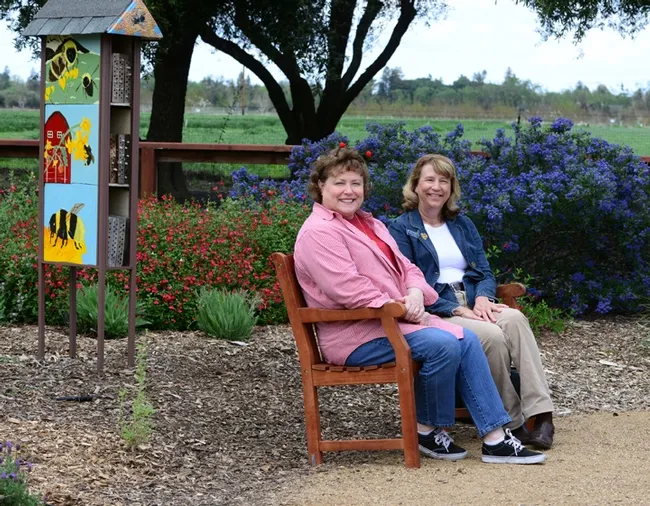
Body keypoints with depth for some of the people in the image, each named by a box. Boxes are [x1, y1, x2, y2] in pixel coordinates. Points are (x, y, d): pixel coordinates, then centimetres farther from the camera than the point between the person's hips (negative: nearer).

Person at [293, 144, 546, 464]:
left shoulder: (369, 224, 22)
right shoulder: (318, 232, -10)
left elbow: (405, 267, 18)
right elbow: (347, 288, -20)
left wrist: (415, 294, -5)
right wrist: (397, 308, -19)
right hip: (356, 335, -9)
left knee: (467, 339, -10)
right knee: (442, 344, -26)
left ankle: (495, 437, -12)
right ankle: (428, 430, -6)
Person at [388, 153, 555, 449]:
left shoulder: (462, 225, 22)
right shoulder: (401, 229, 5)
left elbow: (484, 272, 16)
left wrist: (482, 297, -9)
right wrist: (457, 310, -16)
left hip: (474, 307, 5)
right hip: (435, 315, -5)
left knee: (514, 319, -30)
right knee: (491, 335, -33)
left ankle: (541, 414, -38)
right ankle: (514, 423, -24)